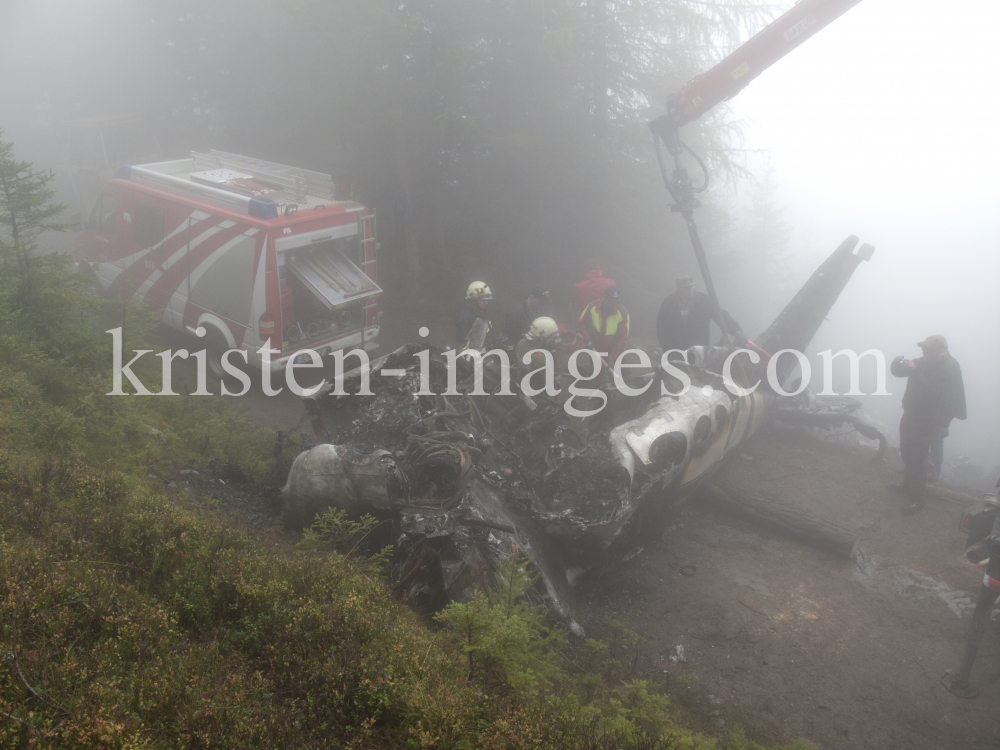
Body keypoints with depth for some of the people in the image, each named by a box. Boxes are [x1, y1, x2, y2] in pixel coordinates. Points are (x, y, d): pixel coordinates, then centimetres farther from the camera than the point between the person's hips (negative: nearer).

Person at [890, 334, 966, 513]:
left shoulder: (950, 368, -18)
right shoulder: (923, 363, 5)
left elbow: (933, 392, -30)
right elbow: (897, 372, 9)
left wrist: (914, 372, -34)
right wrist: (897, 363, -15)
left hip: (926, 423, -8)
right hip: (910, 416, 8)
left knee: (917, 460, -7)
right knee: (906, 455, 21)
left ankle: (917, 498, 1)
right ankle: (907, 485, 38)